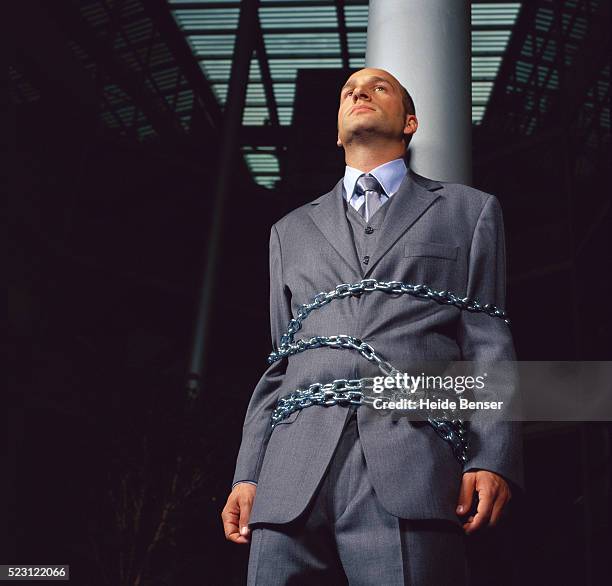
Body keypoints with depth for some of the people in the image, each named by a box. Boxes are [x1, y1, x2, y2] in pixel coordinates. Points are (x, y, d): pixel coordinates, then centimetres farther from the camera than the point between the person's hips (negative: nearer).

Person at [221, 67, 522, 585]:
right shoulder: (292, 231, 25)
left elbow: (487, 343, 8)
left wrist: (493, 459, -5)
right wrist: (248, 474, 11)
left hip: (410, 470, -2)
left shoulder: (469, 210, 18)